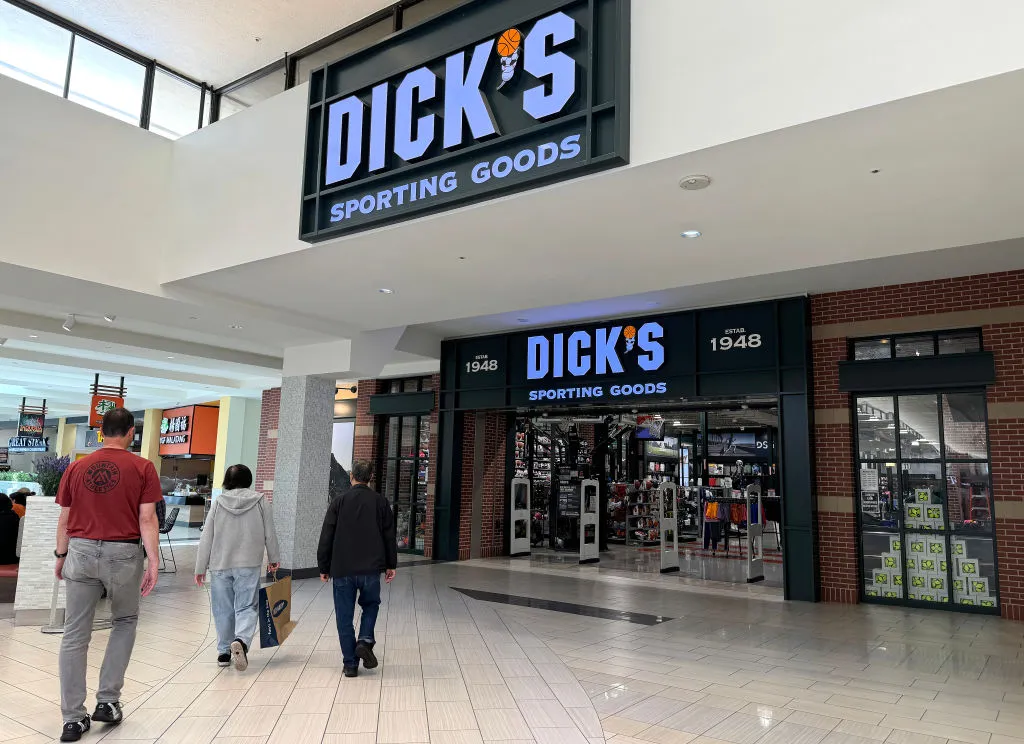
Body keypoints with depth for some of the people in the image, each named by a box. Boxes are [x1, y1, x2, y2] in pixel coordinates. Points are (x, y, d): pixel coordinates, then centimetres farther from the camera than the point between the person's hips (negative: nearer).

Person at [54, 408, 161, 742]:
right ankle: (107, 701, 16)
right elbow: (147, 519, -10)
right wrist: (153, 562, -7)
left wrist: (60, 556, 20)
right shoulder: (142, 468, -5)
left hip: (81, 552, 2)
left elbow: (64, 518, 8)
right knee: (125, 622, 20)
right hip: (123, 554, -2)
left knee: (75, 635, 9)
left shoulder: (76, 468, 4)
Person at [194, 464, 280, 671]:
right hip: (249, 565, -1)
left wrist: (200, 568, 9)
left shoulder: (218, 503, 1)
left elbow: (206, 538, 2)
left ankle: (224, 651, 20)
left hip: (220, 565, 2)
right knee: (247, 607, 1)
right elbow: (270, 534, 3)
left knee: (223, 609, 12)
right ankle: (241, 640, -23)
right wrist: (274, 558, 17)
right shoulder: (260, 501, -1)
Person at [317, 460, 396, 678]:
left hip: (342, 569, -1)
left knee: (344, 616, 8)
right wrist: (390, 565, 13)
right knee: (371, 604, 22)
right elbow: (389, 536, 5)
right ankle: (365, 640, -1)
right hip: (371, 569, 1)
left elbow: (326, 537, 0)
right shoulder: (380, 502, 2)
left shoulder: (339, 501, -1)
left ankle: (350, 663, 8)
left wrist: (324, 567, 8)